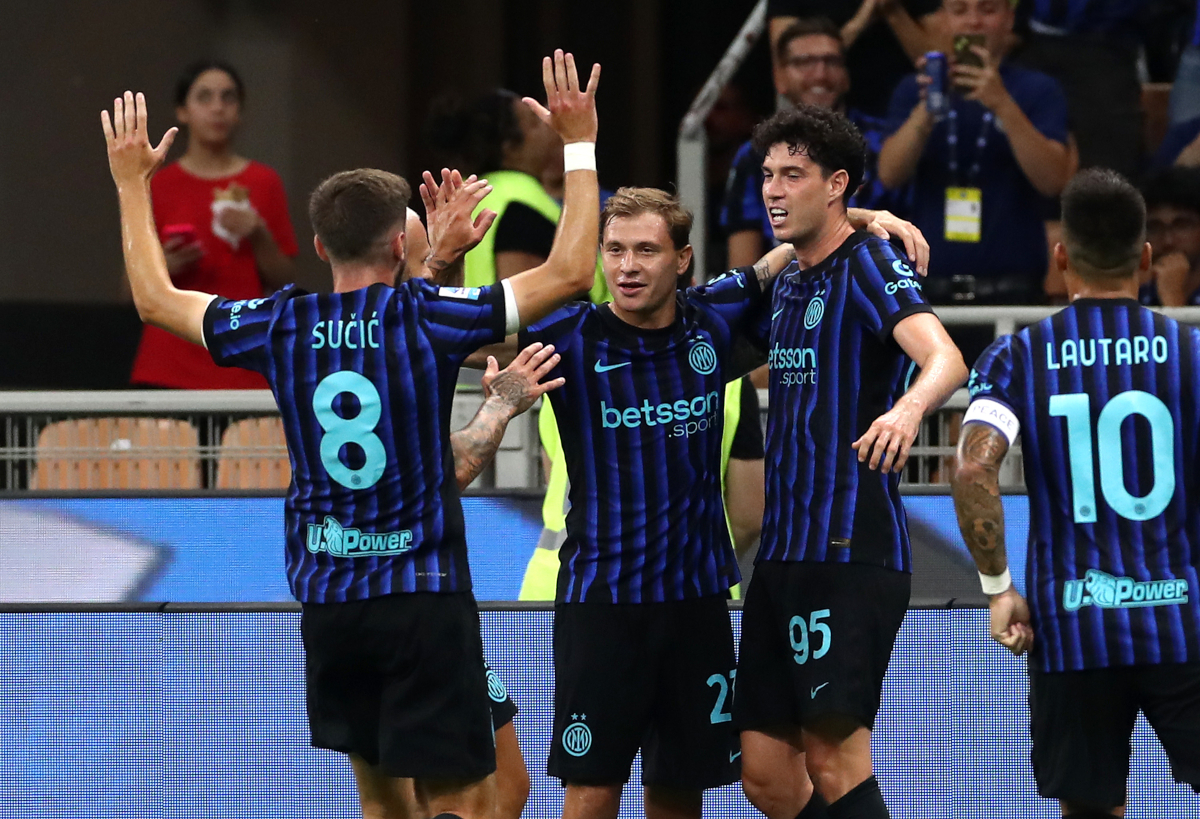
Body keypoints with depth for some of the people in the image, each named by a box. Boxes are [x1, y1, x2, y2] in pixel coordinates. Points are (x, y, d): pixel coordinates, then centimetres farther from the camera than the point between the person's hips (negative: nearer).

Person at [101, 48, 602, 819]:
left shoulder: (282, 327, 0)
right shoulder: (425, 317, -10)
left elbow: (154, 296, 15)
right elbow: (570, 271, -9)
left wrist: (133, 183, 26)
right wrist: (580, 144, -1)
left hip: (328, 601, 5)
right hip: (423, 596, -5)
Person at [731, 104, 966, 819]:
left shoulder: (867, 262, -8)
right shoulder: (786, 283, 18)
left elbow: (945, 357, -26)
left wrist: (910, 406, -46)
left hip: (852, 552, -9)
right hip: (782, 556, 9)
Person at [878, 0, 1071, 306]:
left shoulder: (1038, 90, 5)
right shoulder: (914, 91, 12)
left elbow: (1053, 181, -9)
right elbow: (890, 174, -2)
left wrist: (1002, 105, -21)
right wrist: (926, 109, -19)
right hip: (932, 286, 2)